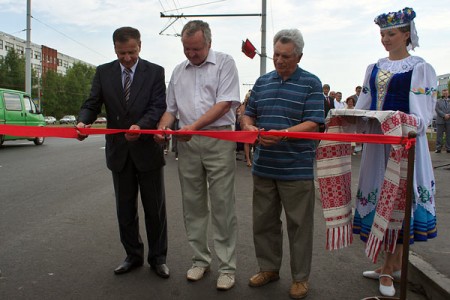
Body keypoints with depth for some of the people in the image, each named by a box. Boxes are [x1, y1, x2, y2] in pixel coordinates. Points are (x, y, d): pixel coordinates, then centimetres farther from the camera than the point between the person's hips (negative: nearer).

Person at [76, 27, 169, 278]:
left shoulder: (155, 71, -3)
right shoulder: (103, 72, 4)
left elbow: (158, 106, -11)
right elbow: (92, 104, 1)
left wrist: (140, 126, -29)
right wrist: (84, 122, -22)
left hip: (147, 149, -2)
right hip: (119, 151, 3)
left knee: (155, 208, 6)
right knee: (125, 208, 13)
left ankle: (158, 257, 22)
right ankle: (133, 256, 29)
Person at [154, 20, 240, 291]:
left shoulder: (225, 63, 0)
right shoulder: (179, 71, 16)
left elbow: (224, 104, -10)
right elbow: (171, 108, 18)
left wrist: (193, 126, -18)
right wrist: (162, 127, -3)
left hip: (219, 141, -5)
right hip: (188, 143, 5)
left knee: (222, 206, -2)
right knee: (193, 205, 10)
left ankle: (227, 267, 10)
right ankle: (201, 260, 24)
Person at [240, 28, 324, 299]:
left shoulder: (311, 83, -2)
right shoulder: (262, 82, 13)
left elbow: (313, 124, -11)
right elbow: (248, 114, 16)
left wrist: (283, 133, -25)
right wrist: (249, 127, -7)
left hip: (296, 169, -4)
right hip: (263, 167, 5)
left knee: (299, 225, 5)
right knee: (264, 221, 13)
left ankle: (301, 277, 21)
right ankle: (269, 268, 32)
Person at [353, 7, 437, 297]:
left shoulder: (420, 68, -2)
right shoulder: (374, 69, 14)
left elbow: (423, 110, -9)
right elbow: (364, 105, 14)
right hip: (376, 138, 6)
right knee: (382, 196, 8)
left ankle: (389, 268, 9)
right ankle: (394, 264, 22)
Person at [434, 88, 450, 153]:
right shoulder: (438, 101, 9)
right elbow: (437, 109, -3)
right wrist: (444, 115, -15)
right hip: (440, 120, -1)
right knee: (439, 135, 1)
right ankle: (438, 148, 5)